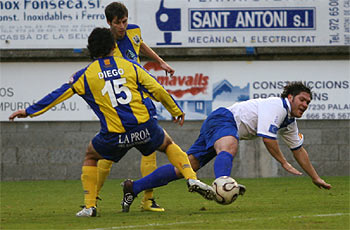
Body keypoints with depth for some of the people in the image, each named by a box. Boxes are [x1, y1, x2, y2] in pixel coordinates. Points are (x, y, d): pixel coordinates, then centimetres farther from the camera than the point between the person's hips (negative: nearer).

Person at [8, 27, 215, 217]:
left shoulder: (86, 75, 4)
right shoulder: (130, 66, 6)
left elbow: (58, 95, 8)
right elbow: (158, 90, 6)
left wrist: (30, 111, 18)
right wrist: (176, 111, 21)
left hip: (115, 135, -1)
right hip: (145, 127, 1)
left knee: (91, 156, 25)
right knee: (169, 145, 29)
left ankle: (90, 206, 14)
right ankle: (192, 179, 8)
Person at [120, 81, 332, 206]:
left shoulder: (290, 122, 18)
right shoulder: (276, 107, -13)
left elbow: (299, 150, 28)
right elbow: (267, 138, -19)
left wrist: (316, 178, 31)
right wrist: (284, 163, -9)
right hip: (223, 119, -9)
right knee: (229, 147, -41)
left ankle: (134, 187, 0)